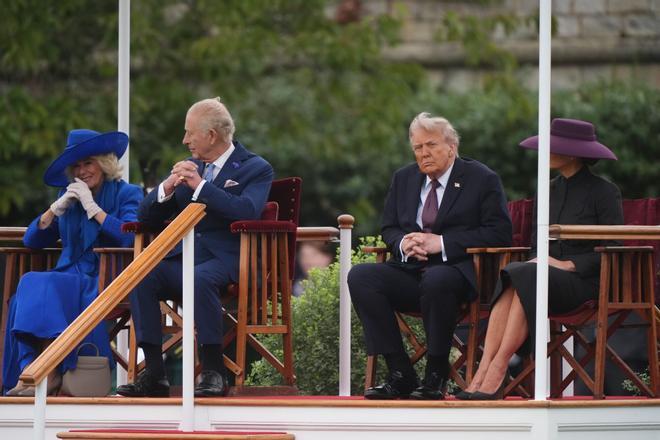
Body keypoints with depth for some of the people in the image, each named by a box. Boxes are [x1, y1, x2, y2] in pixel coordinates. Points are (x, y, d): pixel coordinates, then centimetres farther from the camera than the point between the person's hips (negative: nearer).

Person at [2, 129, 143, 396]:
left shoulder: (127, 194, 6)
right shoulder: (70, 198, 22)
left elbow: (129, 237, -13)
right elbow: (32, 240, 17)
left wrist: (92, 207, -8)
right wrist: (57, 208, 3)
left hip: (106, 281, -5)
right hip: (70, 276, 5)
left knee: (39, 286, -31)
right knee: (29, 288, -29)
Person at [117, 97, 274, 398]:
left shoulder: (256, 169, 5)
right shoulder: (190, 168, 22)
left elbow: (247, 211, -15)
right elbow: (147, 216, 20)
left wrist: (200, 186, -14)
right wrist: (166, 188, -1)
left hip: (225, 260, -5)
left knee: (200, 279, -39)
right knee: (141, 277, -26)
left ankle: (214, 373, -31)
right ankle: (153, 373, -26)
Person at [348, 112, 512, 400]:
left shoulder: (482, 179, 1)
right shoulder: (404, 179, 18)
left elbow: (499, 233, -8)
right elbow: (388, 229, 21)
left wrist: (441, 243, -15)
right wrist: (402, 243, -6)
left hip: (458, 271, -6)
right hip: (410, 273, 6)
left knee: (437, 280, -40)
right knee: (360, 276, -21)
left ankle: (436, 376, -25)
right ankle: (400, 376, -21)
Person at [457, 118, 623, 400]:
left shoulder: (604, 192, -1)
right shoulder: (550, 190, 18)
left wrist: (569, 265, -16)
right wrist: (540, 260, -3)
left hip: (584, 279, -5)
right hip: (549, 273, 5)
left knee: (526, 280, -34)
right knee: (509, 279, -30)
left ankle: (496, 374, -37)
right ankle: (482, 375, -43)